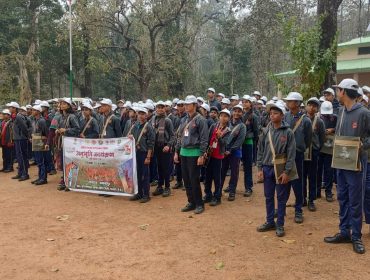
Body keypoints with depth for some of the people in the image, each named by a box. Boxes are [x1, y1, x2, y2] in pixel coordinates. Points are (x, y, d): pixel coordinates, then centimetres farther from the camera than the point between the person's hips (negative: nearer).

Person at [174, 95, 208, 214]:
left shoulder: (200, 120, -9)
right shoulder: (184, 120, 13)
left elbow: (204, 139, -12)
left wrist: (201, 155, -16)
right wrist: (177, 151, 15)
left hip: (194, 153, -7)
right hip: (183, 153, 7)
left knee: (194, 180, -4)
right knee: (186, 180, 11)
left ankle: (199, 204, 9)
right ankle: (191, 202, 23)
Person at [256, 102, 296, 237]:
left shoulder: (288, 132, -8)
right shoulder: (266, 131, 2)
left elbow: (291, 153, -9)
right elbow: (260, 150, 7)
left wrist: (287, 172, -13)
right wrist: (259, 168, 2)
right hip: (267, 168, 4)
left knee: (281, 198, 7)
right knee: (268, 197, 12)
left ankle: (280, 225, 18)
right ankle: (270, 222, 26)